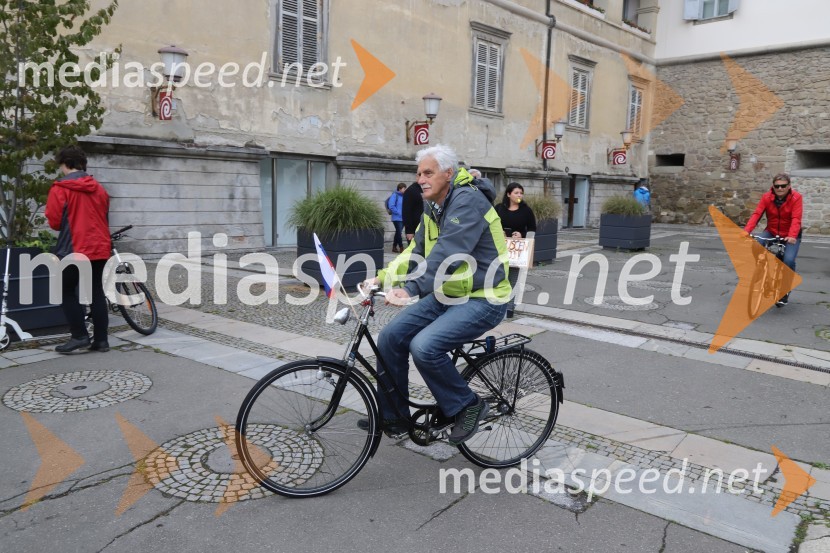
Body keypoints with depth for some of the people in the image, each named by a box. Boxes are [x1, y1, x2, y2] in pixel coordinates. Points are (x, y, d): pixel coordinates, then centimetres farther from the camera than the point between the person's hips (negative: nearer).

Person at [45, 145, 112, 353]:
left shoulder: (60, 189, -7)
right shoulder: (99, 188, 10)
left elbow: (54, 221, -8)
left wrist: (67, 226, 12)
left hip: (74, 249, -5)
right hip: (99, 248, 5)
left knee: (66, 292, 9)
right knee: (97, 293, 10)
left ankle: (80, 336, 2)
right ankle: (101, 340, 10)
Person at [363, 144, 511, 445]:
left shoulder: (468, 201, -19)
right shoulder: (434, 207, 9)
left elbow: (446, 255, -31)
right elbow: (417, 250, 6)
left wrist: (411, 289, -40)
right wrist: (382, 277, -7)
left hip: (482, 299, -9)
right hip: (447, 294, 9)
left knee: (424, 346, -27)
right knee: (391, 337, -2)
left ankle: (468, 406, -3)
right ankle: (392, 417, 13)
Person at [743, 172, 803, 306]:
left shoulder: (796, 198, -15)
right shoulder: (767, 197, -8)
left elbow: (796, 219, -26)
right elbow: (756, 214, -19)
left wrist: (792, 236, -44)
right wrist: (746, 230, -35)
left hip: (790, 236, -2)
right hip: (771, 232, 3)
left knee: (789, 260, -24)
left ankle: (785, 291, -3)